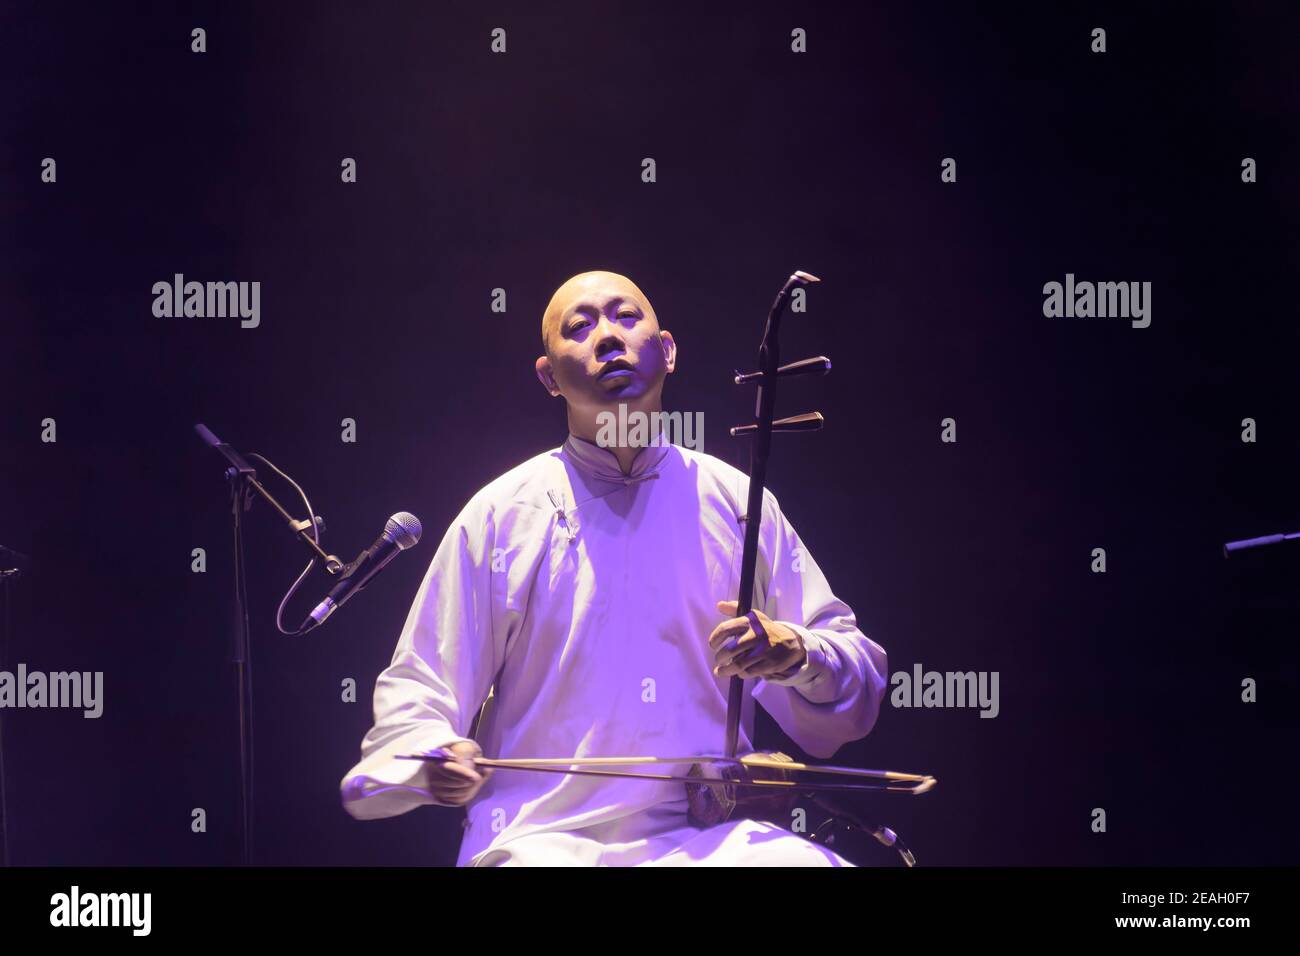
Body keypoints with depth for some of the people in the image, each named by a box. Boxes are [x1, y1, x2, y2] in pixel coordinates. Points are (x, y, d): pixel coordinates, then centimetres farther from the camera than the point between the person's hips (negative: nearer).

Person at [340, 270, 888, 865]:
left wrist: (798, 653, -10)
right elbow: (416, 689, 7)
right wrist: (437, 757, -15)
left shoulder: (739, 502, 11)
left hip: (711, 835, 1)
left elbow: (861, 681, 12)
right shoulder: (501, 515, 6)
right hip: (545, 836, -1)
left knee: (806, 864, -28)